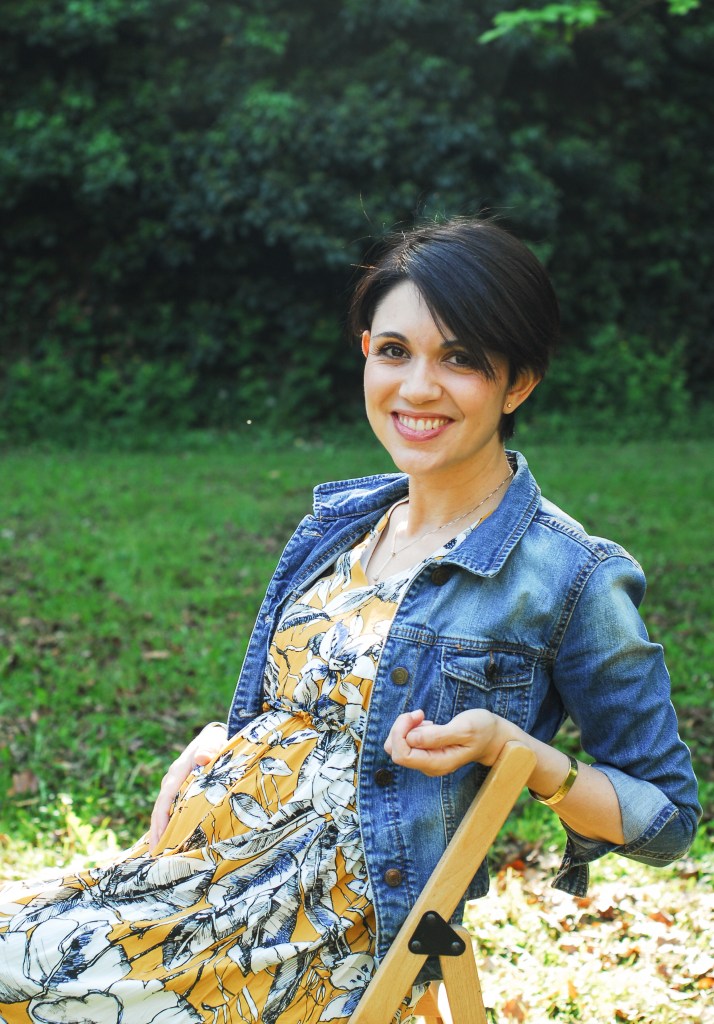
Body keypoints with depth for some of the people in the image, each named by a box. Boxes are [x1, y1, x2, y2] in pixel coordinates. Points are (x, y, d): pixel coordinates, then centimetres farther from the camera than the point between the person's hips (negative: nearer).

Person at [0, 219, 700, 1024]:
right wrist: (215, 744, 3)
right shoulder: (342, 522, 10)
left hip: (326, 940, -7)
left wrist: (508, 744, -18)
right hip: (195, 864, 7)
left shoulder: (568, 578, -9)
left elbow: (667, 819, -3)